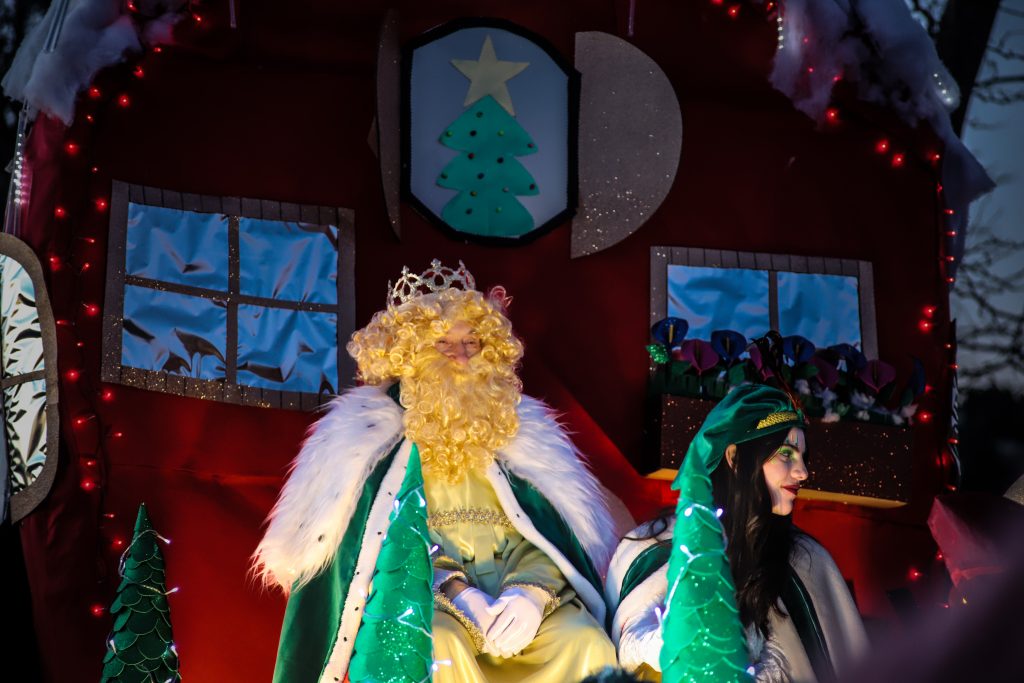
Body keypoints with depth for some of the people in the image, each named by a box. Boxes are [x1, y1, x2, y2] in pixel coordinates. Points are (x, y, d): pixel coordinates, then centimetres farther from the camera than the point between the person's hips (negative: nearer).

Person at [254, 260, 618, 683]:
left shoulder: (513, 432, 17)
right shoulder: (370, 436, 8)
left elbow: (544, 532, 6)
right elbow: (384, 538, -3)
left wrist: (531, 592, -17)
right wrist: (458, 594, -18)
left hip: (514, 598, 3)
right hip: (415, 598, -2)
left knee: (585, 641, -28)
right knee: (434, 643, -37)